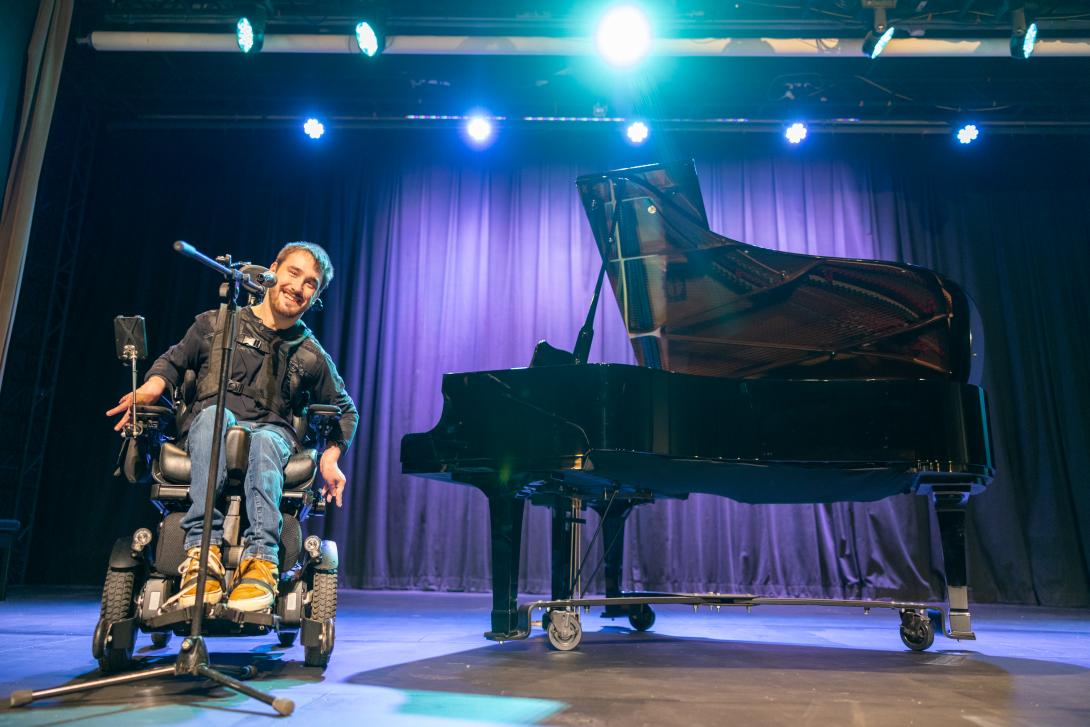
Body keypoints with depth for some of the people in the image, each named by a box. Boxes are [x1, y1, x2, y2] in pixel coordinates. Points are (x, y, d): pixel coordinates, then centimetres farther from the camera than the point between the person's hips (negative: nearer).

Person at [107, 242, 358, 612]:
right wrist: (153, 385, -1)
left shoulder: (311, 356, 14)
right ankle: (203, 548, -47)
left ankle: (260, 559, -51)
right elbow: (172, 360, 23)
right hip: (209, 430, 0)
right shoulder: (215, 324, 13)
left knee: (264, 442, -37)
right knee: (214, 413, -37)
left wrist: (330, 457, 7)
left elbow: (346, 410, 23)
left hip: (273, 434, 0)